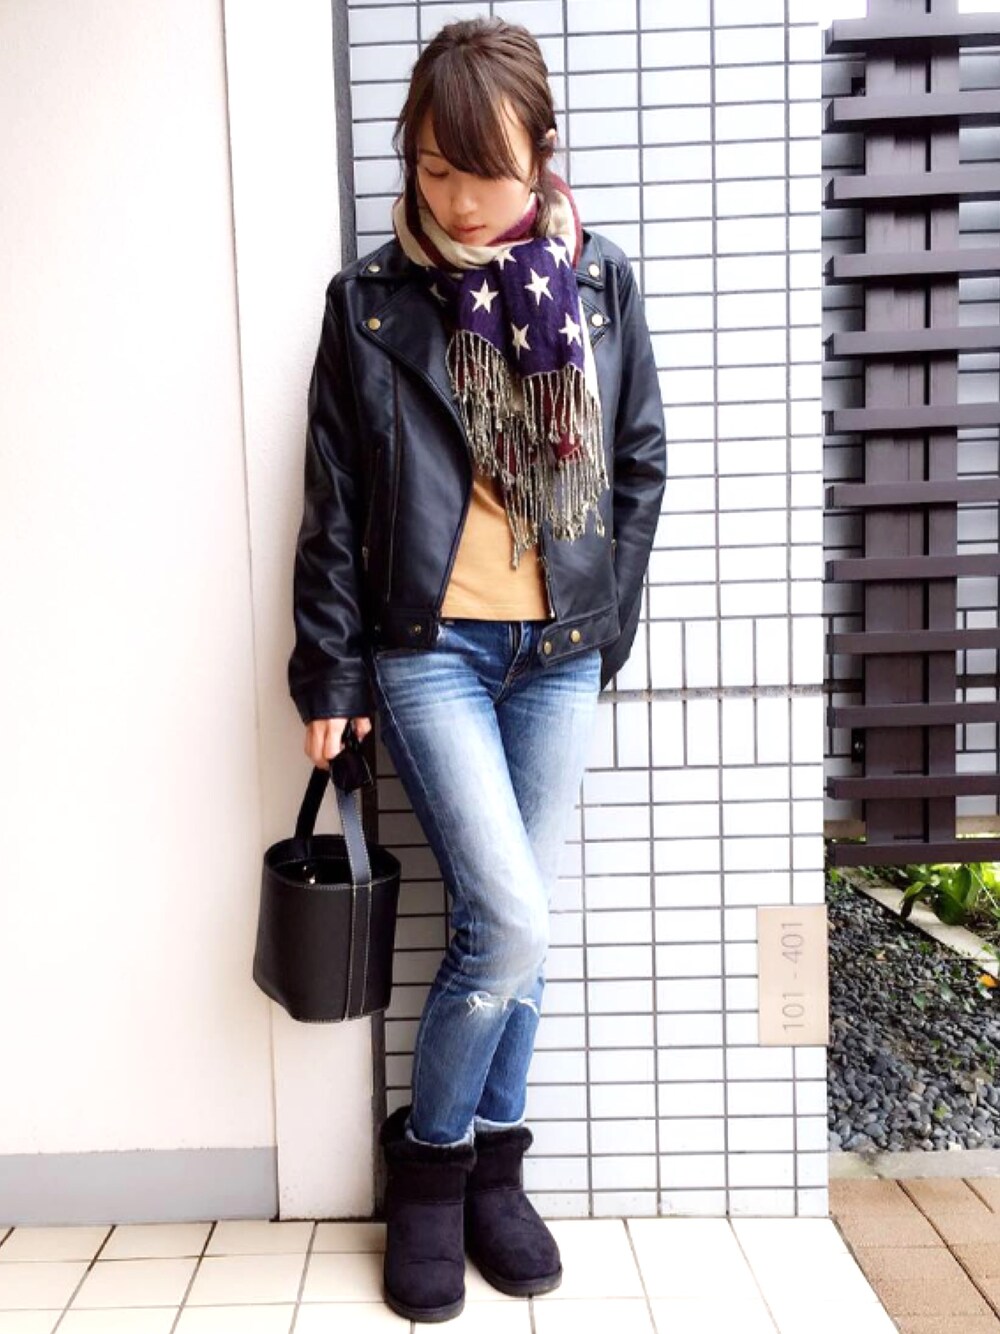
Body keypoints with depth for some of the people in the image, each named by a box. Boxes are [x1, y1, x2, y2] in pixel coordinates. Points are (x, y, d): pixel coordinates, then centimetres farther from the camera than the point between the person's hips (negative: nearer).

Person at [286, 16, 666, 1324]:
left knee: (510, 927, 8)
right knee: (511, 926, -9)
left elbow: (642, 465, 9)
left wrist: (607, 626, 4)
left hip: (559, 654, 3)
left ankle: (492, 1164, 30)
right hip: (431, 650, -2)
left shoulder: (599, 282, 6)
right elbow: (334, 504, 0)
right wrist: (332, 675, -2)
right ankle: (429, 1160, 19)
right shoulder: (370, 301, 1)